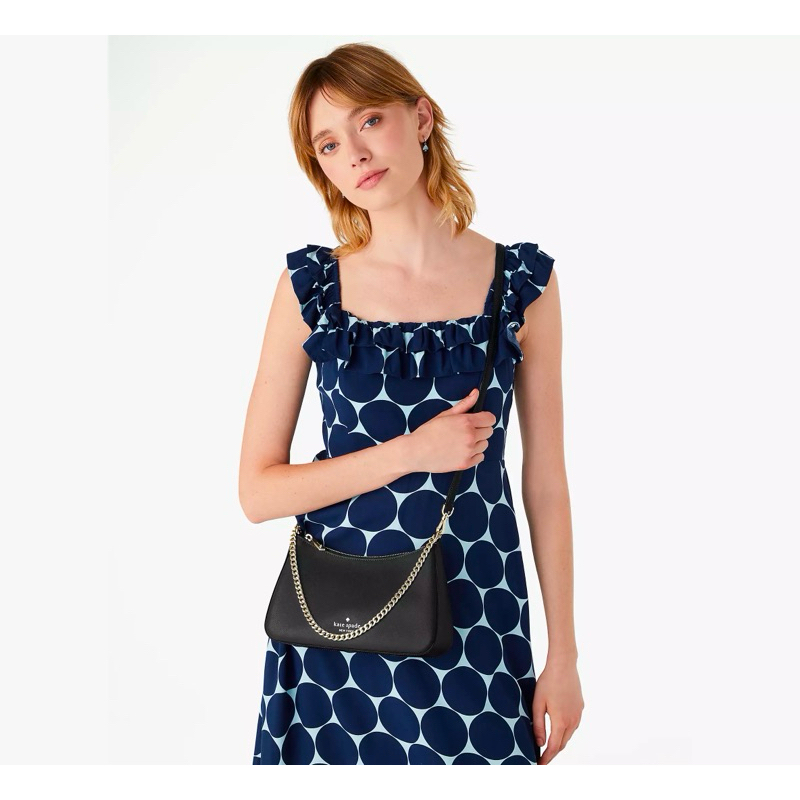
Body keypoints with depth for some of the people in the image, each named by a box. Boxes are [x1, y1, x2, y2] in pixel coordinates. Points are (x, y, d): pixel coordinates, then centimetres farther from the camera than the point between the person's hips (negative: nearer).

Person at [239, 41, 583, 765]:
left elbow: (546, 481, 1)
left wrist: (564, 654, 2)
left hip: (473, 617, 0)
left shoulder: (523, 283, -3)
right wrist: (412, 451, -16)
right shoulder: (309, 287, -3)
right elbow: (258, 491, -5)